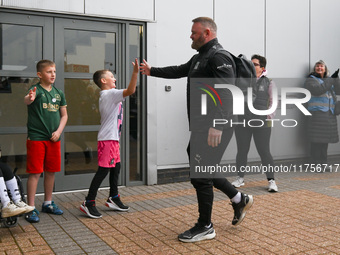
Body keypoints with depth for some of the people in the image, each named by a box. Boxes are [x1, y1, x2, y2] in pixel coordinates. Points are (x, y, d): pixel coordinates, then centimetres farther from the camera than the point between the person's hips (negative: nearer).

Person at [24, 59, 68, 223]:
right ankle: (31, 208, 5)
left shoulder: (59, 93, 10)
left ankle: (47, 203, 29)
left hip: (53, 138, 6)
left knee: (51, 171, 13)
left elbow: (64, 115, 14)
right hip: (36, 137, -5)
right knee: (35, 173, -3)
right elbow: (27, 100, -30)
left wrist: (59, 131, -1)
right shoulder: (36, 89, -7)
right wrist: (29, 98, -54)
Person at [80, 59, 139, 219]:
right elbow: (130, 91, -25)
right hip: (107, 138, -11)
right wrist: (135, 72, -27)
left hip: (112, 137, 11)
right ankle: (88, 203, -6)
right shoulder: (110, 94, -13)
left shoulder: (105, 95, 17)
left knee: (116, 166, 16)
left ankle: (113, 198, 26)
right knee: (104, 169, -10)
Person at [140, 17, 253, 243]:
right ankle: (239, 200, 31)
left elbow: (225, 93, -24)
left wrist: (217, 126, -30)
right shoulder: (200, 58, 18)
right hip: (201, 128, 10)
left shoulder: (219, 57, -13)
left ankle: (205, 227, 13)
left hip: (214, 130, -10)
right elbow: (179, 71, 33)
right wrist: (152, 71, 41)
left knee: (201, 176, -2)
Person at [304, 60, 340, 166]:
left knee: (325, 140, 11)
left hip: (329, 114, 6)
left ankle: (323, 163, 20)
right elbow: (317, 90, -17)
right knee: (317, 140, -7)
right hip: (317, 113, -6)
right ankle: (316, 164, -1)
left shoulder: (329, 80, 20)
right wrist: (331, 80, -16)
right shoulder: (311, 80, 2)